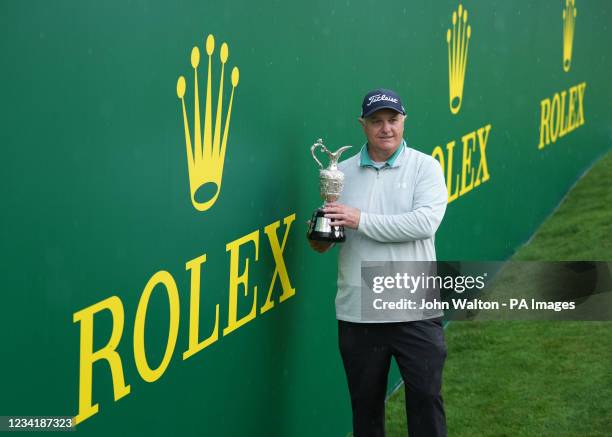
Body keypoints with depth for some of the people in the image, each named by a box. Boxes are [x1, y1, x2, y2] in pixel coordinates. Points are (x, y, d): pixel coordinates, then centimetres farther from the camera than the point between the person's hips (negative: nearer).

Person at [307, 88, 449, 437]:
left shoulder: (425, 166, -1)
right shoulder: (343, 171, 9)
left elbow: (425, 222, -16)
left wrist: (362, 220, -18)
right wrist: (320, 239, -12)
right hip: (357, 312, 3)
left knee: (426, 395, 0)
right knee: (365, 401, 12)